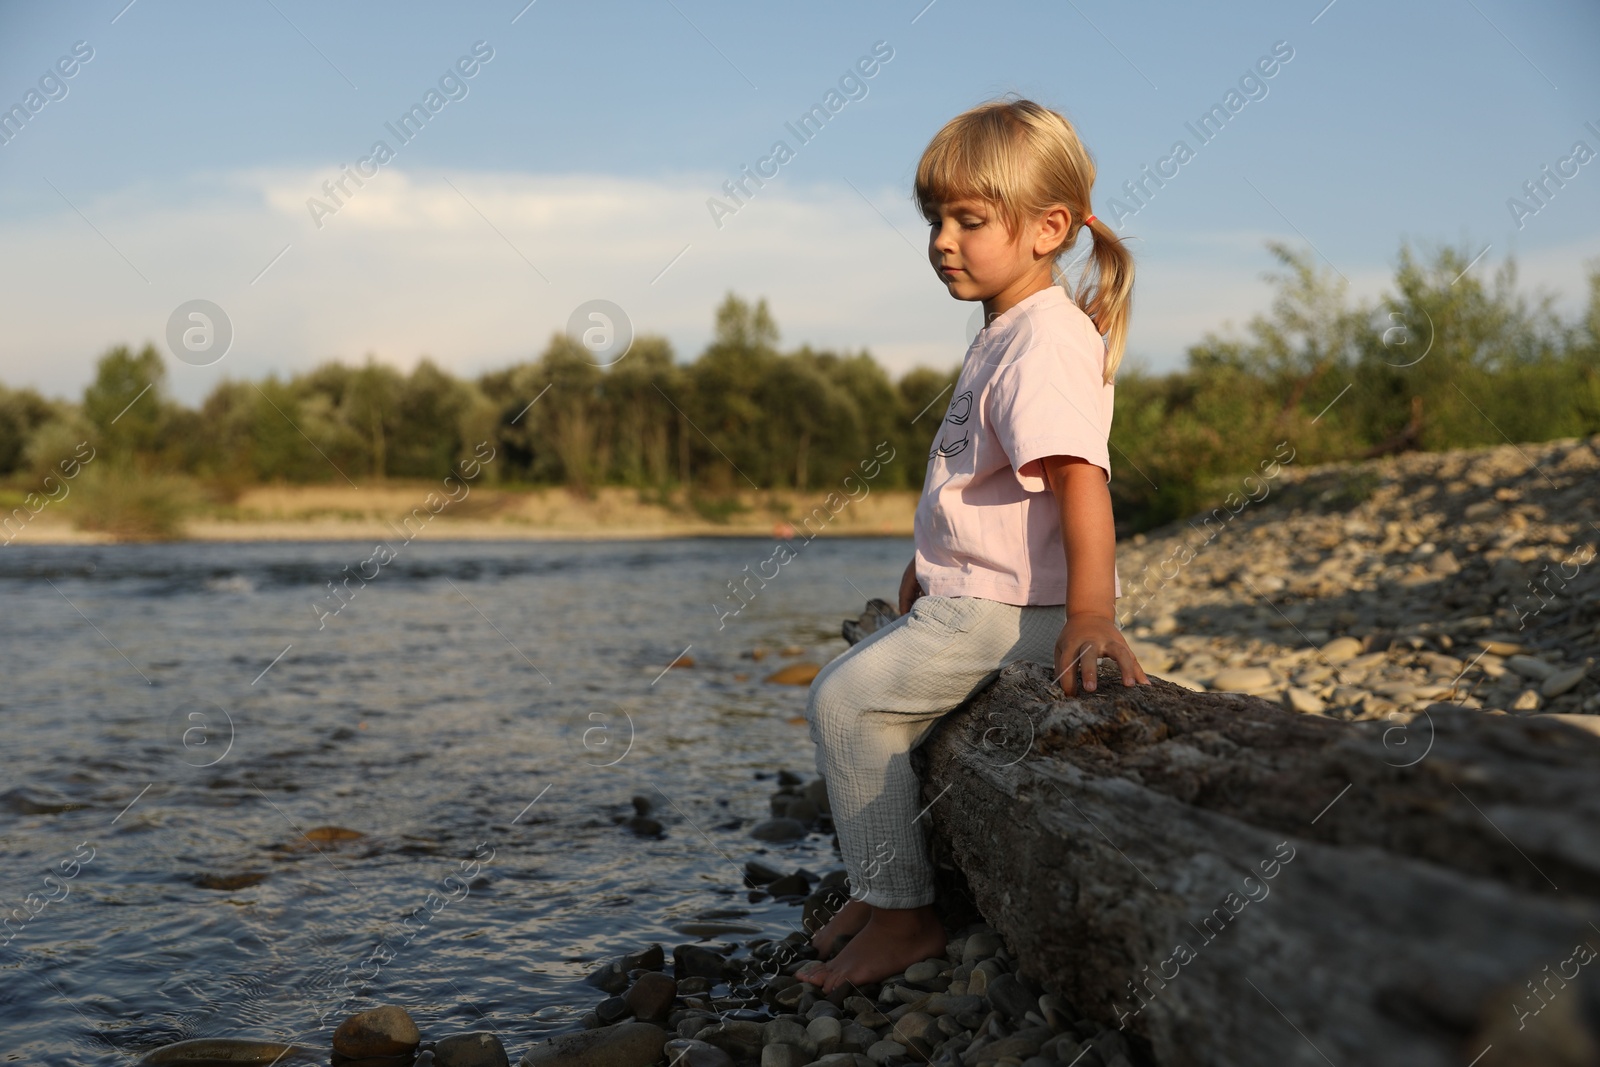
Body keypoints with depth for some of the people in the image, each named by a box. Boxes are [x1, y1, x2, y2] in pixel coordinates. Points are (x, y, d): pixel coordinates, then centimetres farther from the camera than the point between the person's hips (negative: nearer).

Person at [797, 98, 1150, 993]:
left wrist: (1090, 615, -37)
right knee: (846, 690, 15)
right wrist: (936, 570, 30)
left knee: (850, 699, -15)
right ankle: (881, 887, 24)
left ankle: (904, 915, -4)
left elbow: (1078, 475, -30)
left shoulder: (1049, 338, -18)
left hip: (1015, 609, -11)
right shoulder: (1008, 333, 16)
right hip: (973, 599, 11)